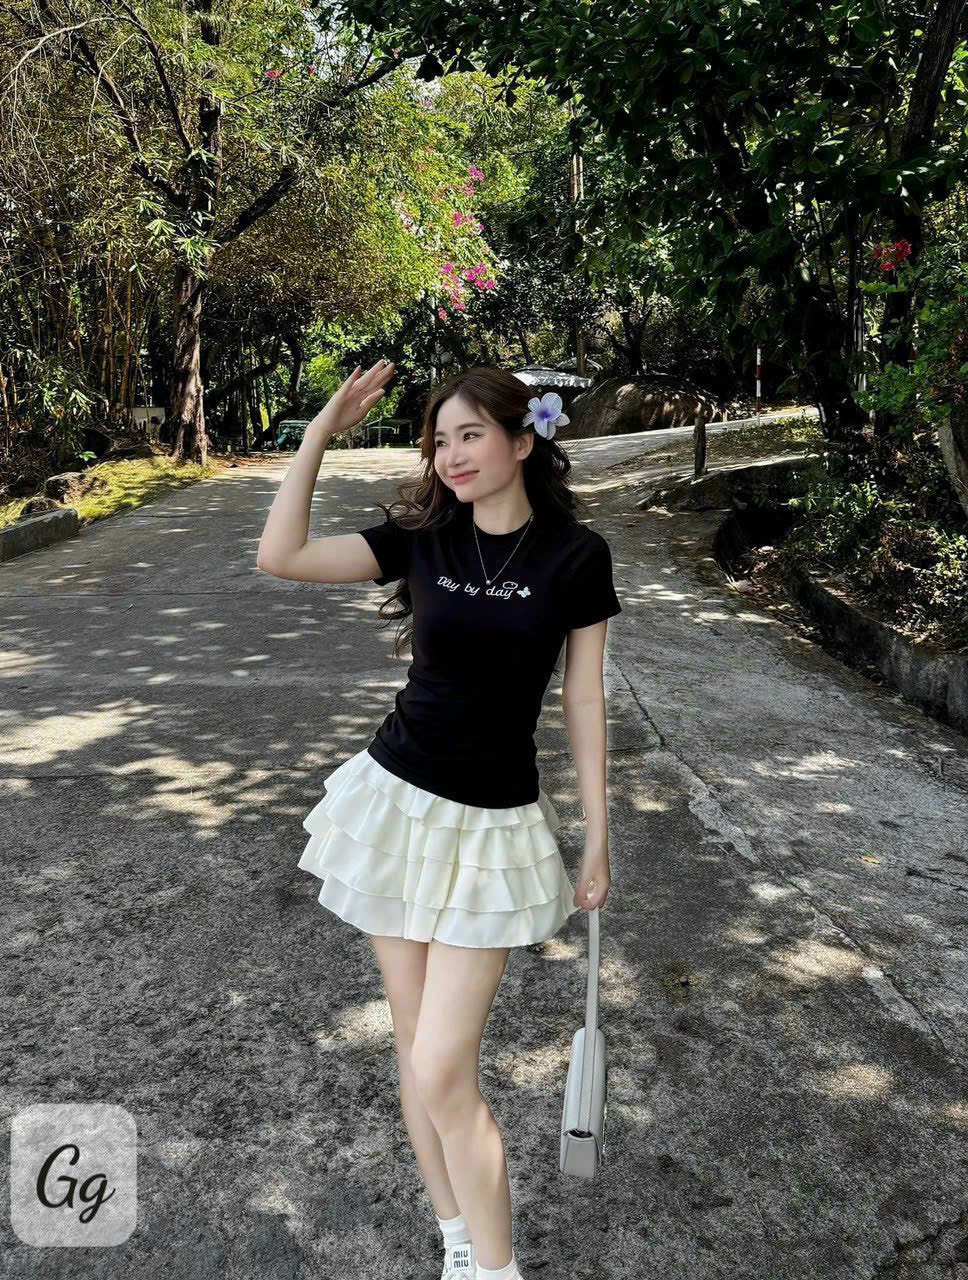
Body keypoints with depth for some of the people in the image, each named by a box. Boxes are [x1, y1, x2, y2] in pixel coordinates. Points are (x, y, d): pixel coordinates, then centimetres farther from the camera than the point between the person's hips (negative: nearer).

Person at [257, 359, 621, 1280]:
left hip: (495, 824, -3)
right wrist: (322, 429, -9)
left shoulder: (575, 555, -6)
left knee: (442, 1073, -6)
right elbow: (280, 556, -7)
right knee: (416, 1048, 12)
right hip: (397, 801, 3)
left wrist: (598, 837, 0)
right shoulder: (422, 537, 0)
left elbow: (583, 702, -2)